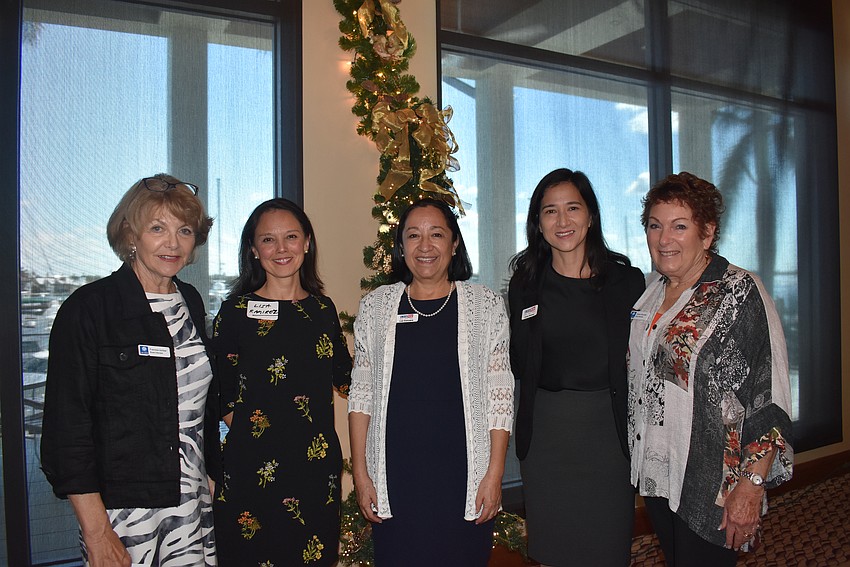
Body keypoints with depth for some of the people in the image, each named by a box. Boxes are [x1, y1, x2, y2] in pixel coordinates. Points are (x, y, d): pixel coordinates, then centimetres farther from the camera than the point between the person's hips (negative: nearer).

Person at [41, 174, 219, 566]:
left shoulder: (190, 303, 7)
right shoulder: (89, 308, -10)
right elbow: (67, 424, -12)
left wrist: (213, 482, 12)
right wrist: (95, 531, -15)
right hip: (120, 511, -5)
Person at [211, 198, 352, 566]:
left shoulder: (323, 309, 7)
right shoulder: (237, 311, -4)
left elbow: (346, 378, 15)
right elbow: (221, 391, -1)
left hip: (319, 464, 4)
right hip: (254, 467, -3)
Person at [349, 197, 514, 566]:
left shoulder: (486, 305, 0)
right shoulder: (375, 306, 4)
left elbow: (499, 395, 0)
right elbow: (361, 394, 5)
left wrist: (494, 474, -5)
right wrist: (360, 473, 2)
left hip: (464, 477, -1)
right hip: (393, 477, 1)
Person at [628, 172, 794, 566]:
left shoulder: (740, 291, -13)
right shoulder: (649, 289, 6)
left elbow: (770, 399, -15)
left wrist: (751, 485, -18)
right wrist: (636, 454, 12)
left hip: (711, 487, -6)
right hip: (654, 474, 6)